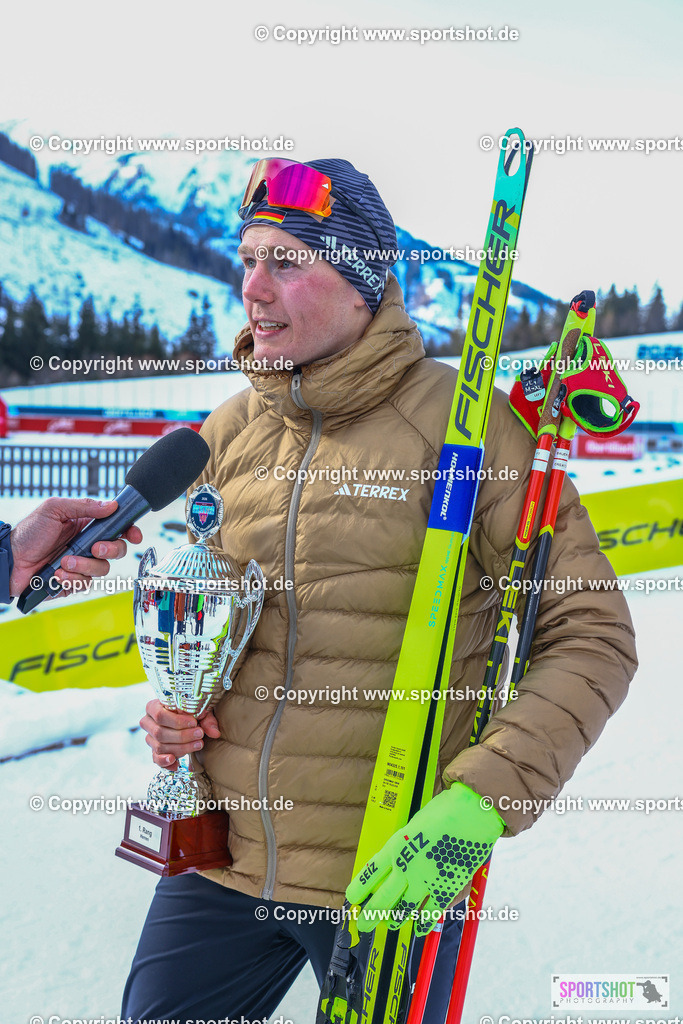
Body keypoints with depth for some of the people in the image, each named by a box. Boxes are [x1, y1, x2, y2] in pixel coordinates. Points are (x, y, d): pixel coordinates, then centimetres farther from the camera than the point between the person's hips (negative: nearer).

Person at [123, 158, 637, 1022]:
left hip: (394, 878, -4)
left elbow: (591, 634, -12)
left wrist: (480, 803, -22)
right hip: (220, 859, 5)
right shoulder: (230, 431, 3)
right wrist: (173, 699, -1)